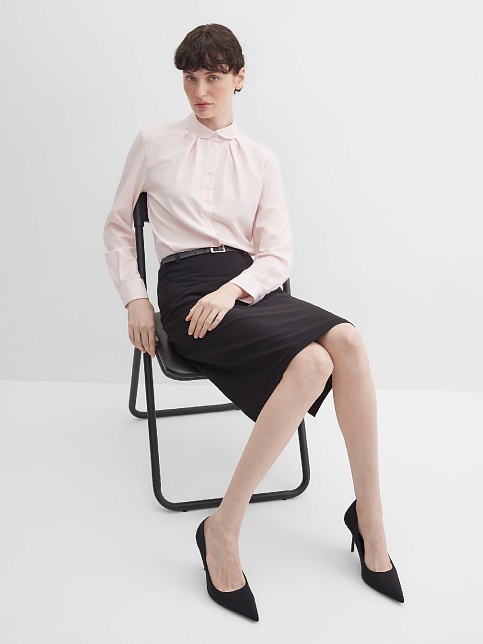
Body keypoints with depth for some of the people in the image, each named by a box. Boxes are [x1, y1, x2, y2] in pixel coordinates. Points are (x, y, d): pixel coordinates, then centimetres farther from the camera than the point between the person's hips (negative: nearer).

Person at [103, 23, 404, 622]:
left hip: (251, 286, 3)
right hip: (186, 286, -3)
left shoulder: (262, 161, 17)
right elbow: (117, 229, 18)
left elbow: (278, 256, 7)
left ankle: (369, 521, -17)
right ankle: (223, 530, -22)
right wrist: (135, 299, 2)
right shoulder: (153, 144, 12)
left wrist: (233, 290, -14)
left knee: (346, 338, -30)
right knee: (314, 362, -31)